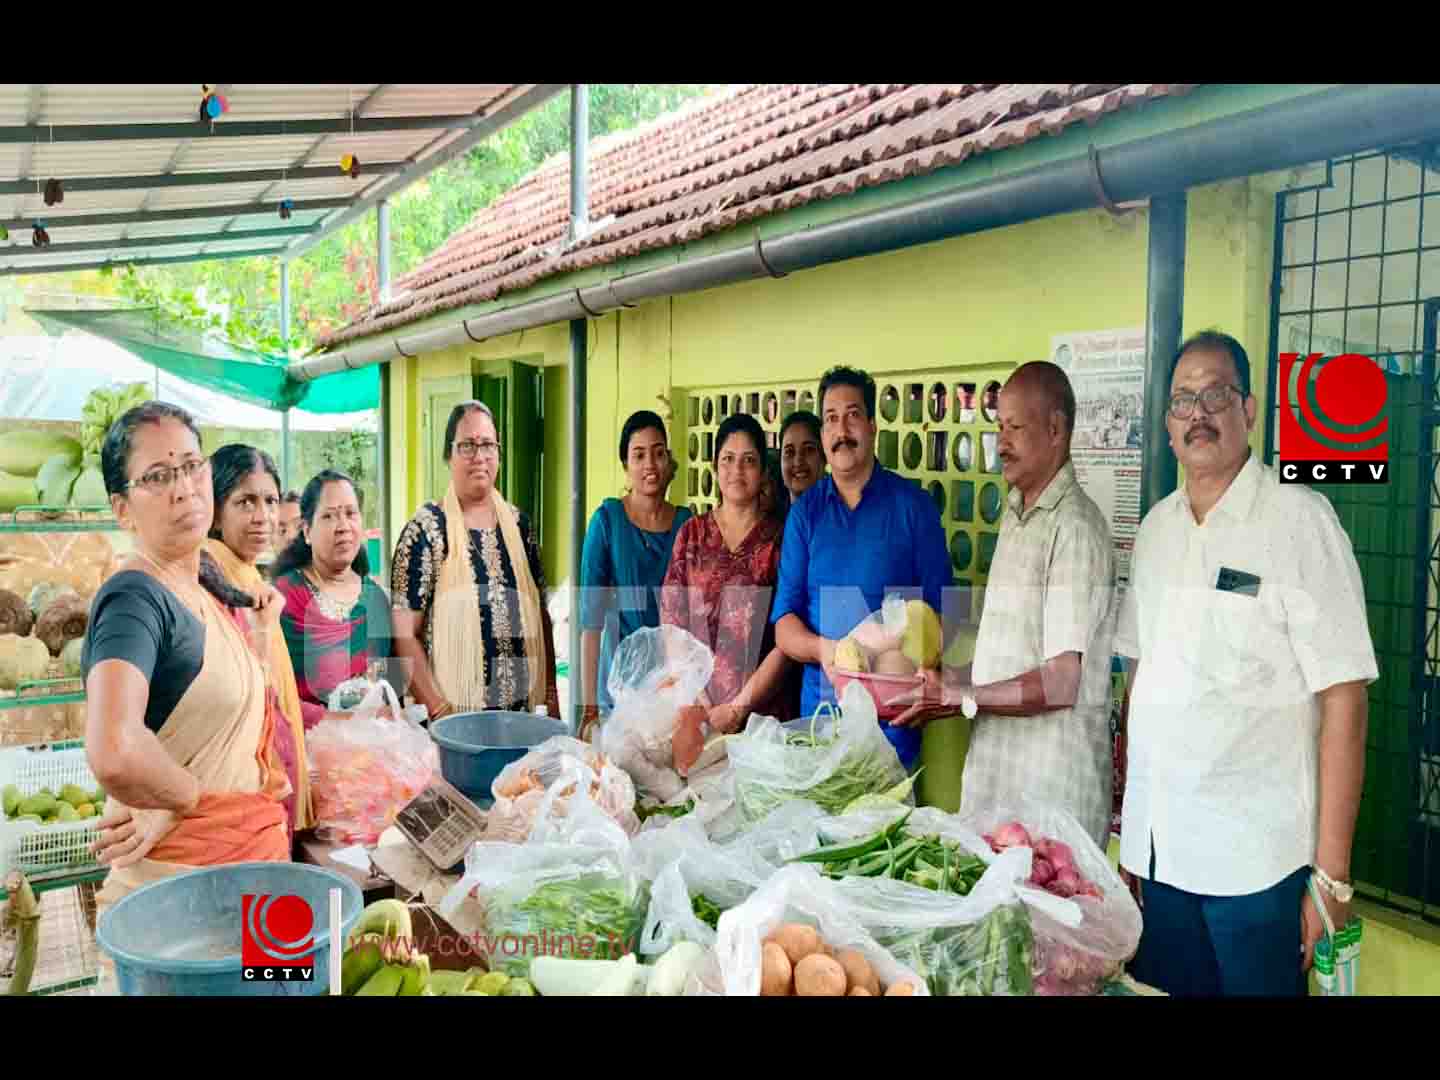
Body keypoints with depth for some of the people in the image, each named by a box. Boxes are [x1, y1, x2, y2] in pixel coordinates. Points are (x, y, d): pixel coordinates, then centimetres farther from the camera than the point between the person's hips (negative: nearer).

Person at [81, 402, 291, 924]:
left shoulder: (207, 589, 6)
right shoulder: (134, 598, -19)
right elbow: (115, 752, -36)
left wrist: (261, 636, 5)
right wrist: (192, 798, -19)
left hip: (251, 860, 8)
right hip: (179, 881, -8)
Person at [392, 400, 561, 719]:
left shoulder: (518, 523, 6)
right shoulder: (426, 529, -8)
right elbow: (404, 633, -10)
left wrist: (551, 694, 6)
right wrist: (439, 710, -16)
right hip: (455, 718, -4)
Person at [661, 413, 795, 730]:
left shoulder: (780, 538, -1)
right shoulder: (691, 534, 6)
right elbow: (671, 622, 1)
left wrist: (738, 707, -12)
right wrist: (702, 704, -8)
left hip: (763, 712, -1)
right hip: (694, 709, 2)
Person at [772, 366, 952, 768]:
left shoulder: (912, 504, -3)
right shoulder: (804, 512, 5)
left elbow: (940, 611, -3)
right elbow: (783, 622, 3)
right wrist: (821, 648, -17)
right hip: (820, 708, 3)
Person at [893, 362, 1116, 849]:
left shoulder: (1075, 527, -17)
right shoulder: (1015, 514, 12)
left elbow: (1061, 683, -20)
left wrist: (959, 697, -14)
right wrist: (948, 679, 7)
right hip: (995, 767, 8)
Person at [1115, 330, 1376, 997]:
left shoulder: (1299, 520, -10)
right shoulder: (1156, 527, 8)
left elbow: (1343, 699, -12)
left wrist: (1331, 875, -14)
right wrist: (1130, 824, 11)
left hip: (1256, 860, -5)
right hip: (1158, 849, 5)